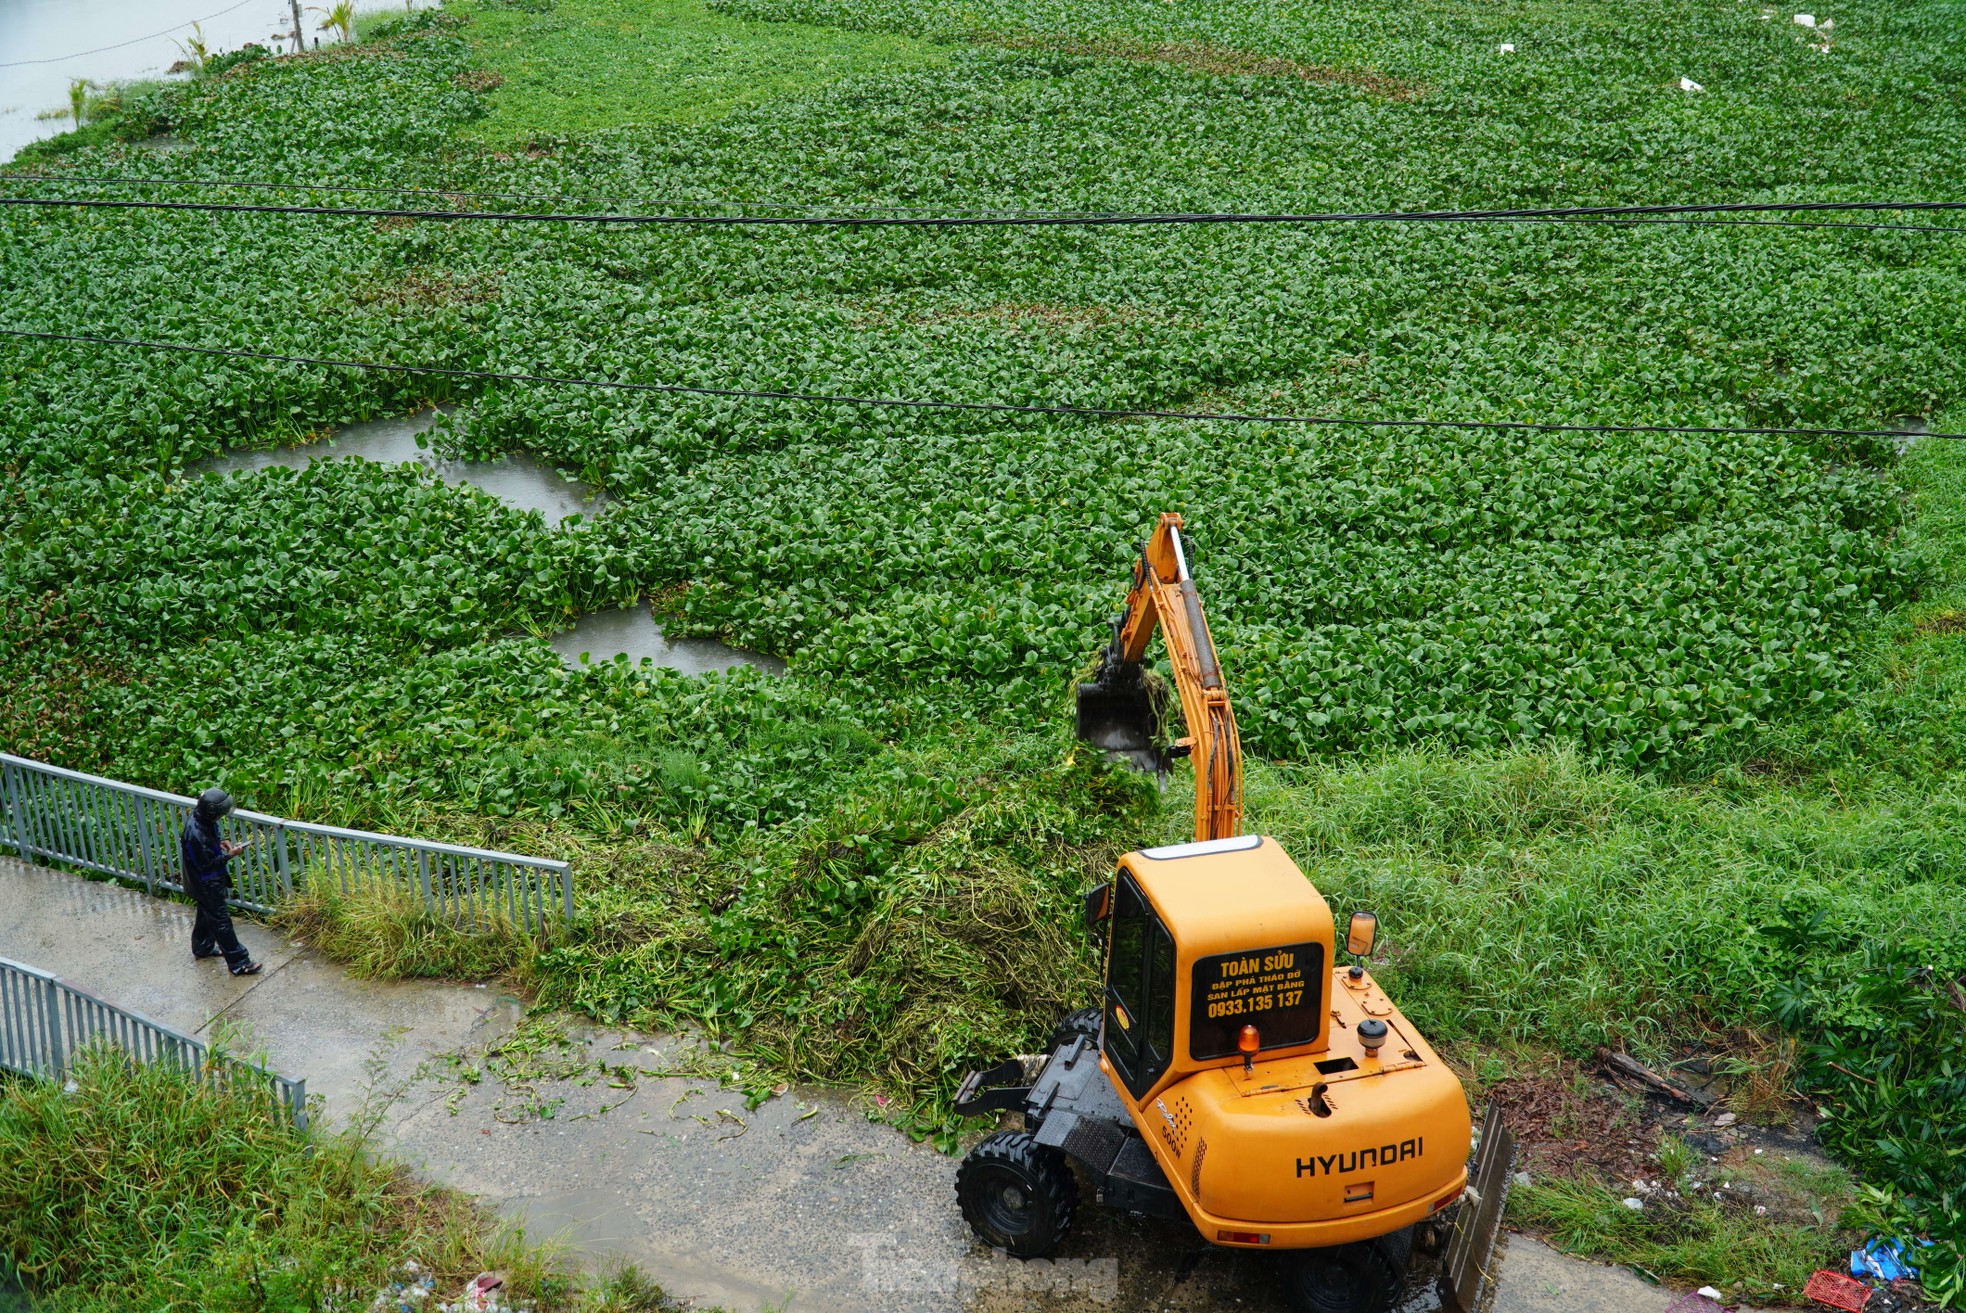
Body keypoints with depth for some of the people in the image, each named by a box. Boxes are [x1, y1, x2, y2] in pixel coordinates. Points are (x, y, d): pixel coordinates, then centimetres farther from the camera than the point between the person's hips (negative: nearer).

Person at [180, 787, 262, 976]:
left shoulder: (201, 818, -9)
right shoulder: (196, 835, -37)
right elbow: (206, 865, -27)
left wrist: (220, 842, -5)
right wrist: (230, 855, -25)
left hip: (209, 881, 10)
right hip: (206, 885, -10)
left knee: (206, 914, 28)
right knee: (221, 920, 1)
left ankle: (202, 948, 49)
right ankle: (239, 963, 10)